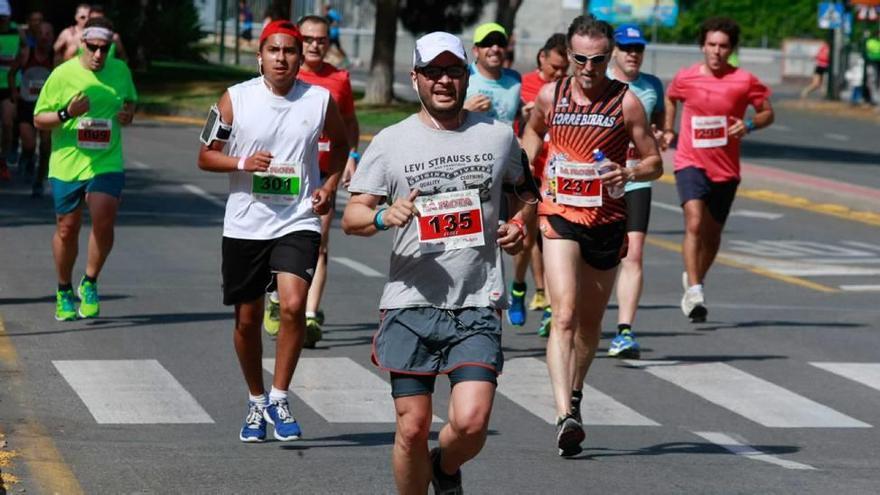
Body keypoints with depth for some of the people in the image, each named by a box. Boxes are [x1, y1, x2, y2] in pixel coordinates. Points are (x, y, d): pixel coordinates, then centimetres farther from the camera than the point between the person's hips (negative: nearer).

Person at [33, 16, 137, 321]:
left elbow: (130, 100, 23)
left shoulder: (121, 71, 3)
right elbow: (39, 119, -3)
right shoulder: (62, 75, -7)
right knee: (66, 230, 9)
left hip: (107, 163, 1)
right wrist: (67, 114, -21)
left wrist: (128, 113, 0)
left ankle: (89, 284, 4)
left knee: (103, 222, -18)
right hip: (67, 164, -1)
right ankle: (64, 292, 30)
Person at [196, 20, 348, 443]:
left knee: (293, 305, -20)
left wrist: (330, 186, 4)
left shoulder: (320, 100, 0)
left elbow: (340, 143, 19)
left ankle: (279, 399, -7)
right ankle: (256, 403, 29)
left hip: (298, 221, -1)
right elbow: (206, 155, 4)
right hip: (245, 224, 1)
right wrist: (243, 162, -14)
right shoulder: (235, 99, -3)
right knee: (247, 319, 9)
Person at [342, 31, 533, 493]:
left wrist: (520, 223, 5)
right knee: (412, 428, 0)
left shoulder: (498, 135, 8)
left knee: (471, 421, -13)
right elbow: (351, 217, 2)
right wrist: (383, 216, -20)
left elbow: (525, 189, 26)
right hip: (411, 304, 0)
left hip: (478, 306, 0)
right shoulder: (391, 142, 2)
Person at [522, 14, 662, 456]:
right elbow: (534, 130, 26)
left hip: (607, 220, 1)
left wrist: (630, 174, -19)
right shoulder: (550, 96, 2)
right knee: (565, 315, -18)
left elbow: (654, 162, 1)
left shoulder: (626, 102, -4)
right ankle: (564, 415, -29)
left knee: (590, 321, 15)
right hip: (560, 216, -1)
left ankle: (575, 393, 40)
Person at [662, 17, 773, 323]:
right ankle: (694, 293, -26)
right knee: (694, 223, -22)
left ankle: (694, 279, 40)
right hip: (691, 163, -1)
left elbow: (767, 113, 5)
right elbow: (670, 98, 22)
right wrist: (668, 129, 13)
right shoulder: (685, 78, -1)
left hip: (725, 168, 1)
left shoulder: (744, 82, -5)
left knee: (712, 232, 14)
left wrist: (749, 125, -14)